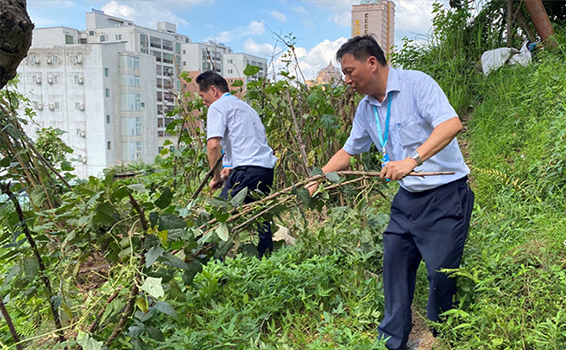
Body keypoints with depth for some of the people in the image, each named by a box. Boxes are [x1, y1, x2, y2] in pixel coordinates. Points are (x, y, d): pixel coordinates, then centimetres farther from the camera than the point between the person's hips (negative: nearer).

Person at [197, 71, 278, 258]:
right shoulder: (244, 105, 26)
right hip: (267, 167, 9)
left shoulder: (218, 107, 0)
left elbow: (213, 144, -14)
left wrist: (216, 176, -3)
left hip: (248, 170, -9)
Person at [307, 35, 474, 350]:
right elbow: (349, 151, 20)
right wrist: (317, 180, 12)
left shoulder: (416, 84, -14)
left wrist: (413, 159, -37)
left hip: (447, 194, -7)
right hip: (408, 197, 7)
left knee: (441, 271, -3)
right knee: (395, 262, 7)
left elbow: (452, 124, -27)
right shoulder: (366, 109, 9)